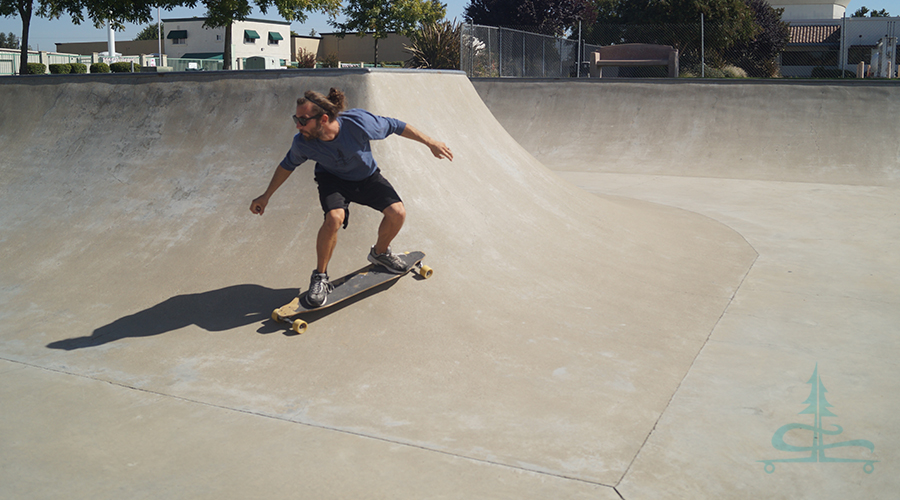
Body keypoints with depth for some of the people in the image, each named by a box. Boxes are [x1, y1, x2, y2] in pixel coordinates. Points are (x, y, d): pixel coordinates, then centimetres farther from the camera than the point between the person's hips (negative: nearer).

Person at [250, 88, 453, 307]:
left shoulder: (358, 122, -35)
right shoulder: (302, 143, -27)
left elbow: (397, 126, -19)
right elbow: (287, 165, -5)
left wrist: (430, 143, -11)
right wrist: (266, 197, 3)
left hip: (367, 176, 1)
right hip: (332, 180, -1)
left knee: (397, 213, -17)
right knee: (334, 217, -31)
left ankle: (380, 252, 16)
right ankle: (320, 276, -9)